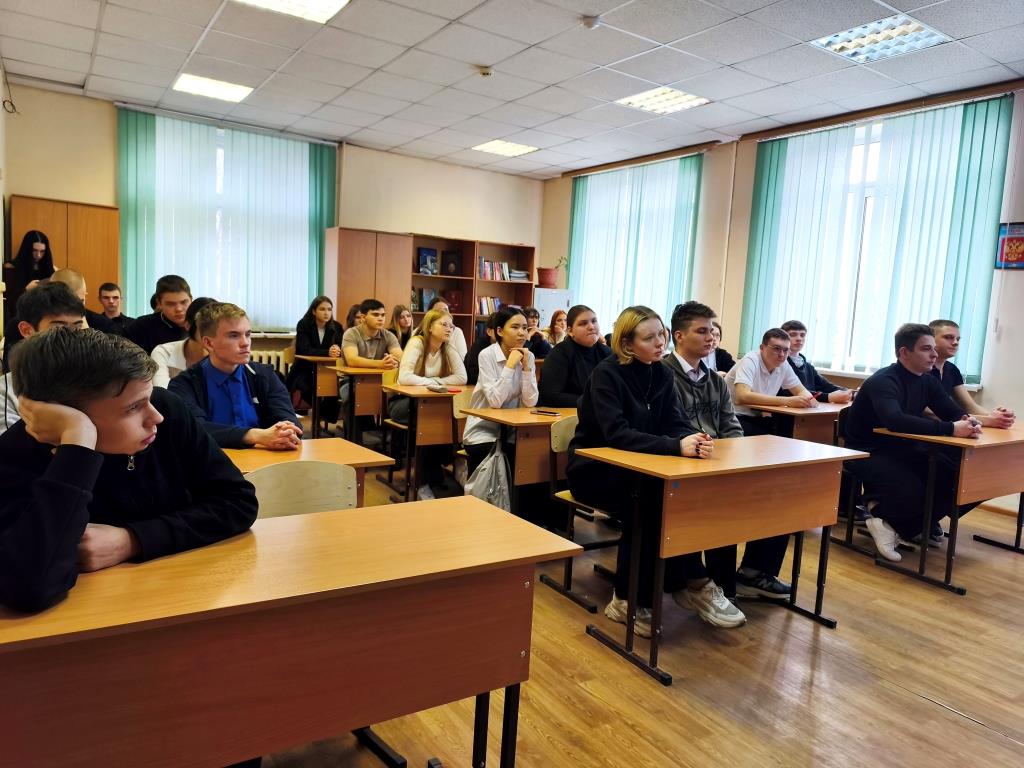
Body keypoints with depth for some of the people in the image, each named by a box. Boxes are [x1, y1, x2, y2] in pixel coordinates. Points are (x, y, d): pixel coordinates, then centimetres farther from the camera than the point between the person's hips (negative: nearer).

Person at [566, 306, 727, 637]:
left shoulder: (662, 374, 2)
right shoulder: (606, 373, -18)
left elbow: (676, 424, -5)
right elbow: (616, 434, -30)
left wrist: (695, 439, -30)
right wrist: (676, 446, -41)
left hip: (636, 469, 6)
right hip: (594, 469, -6)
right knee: (642, 507, -32)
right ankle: (691, 584, -12)